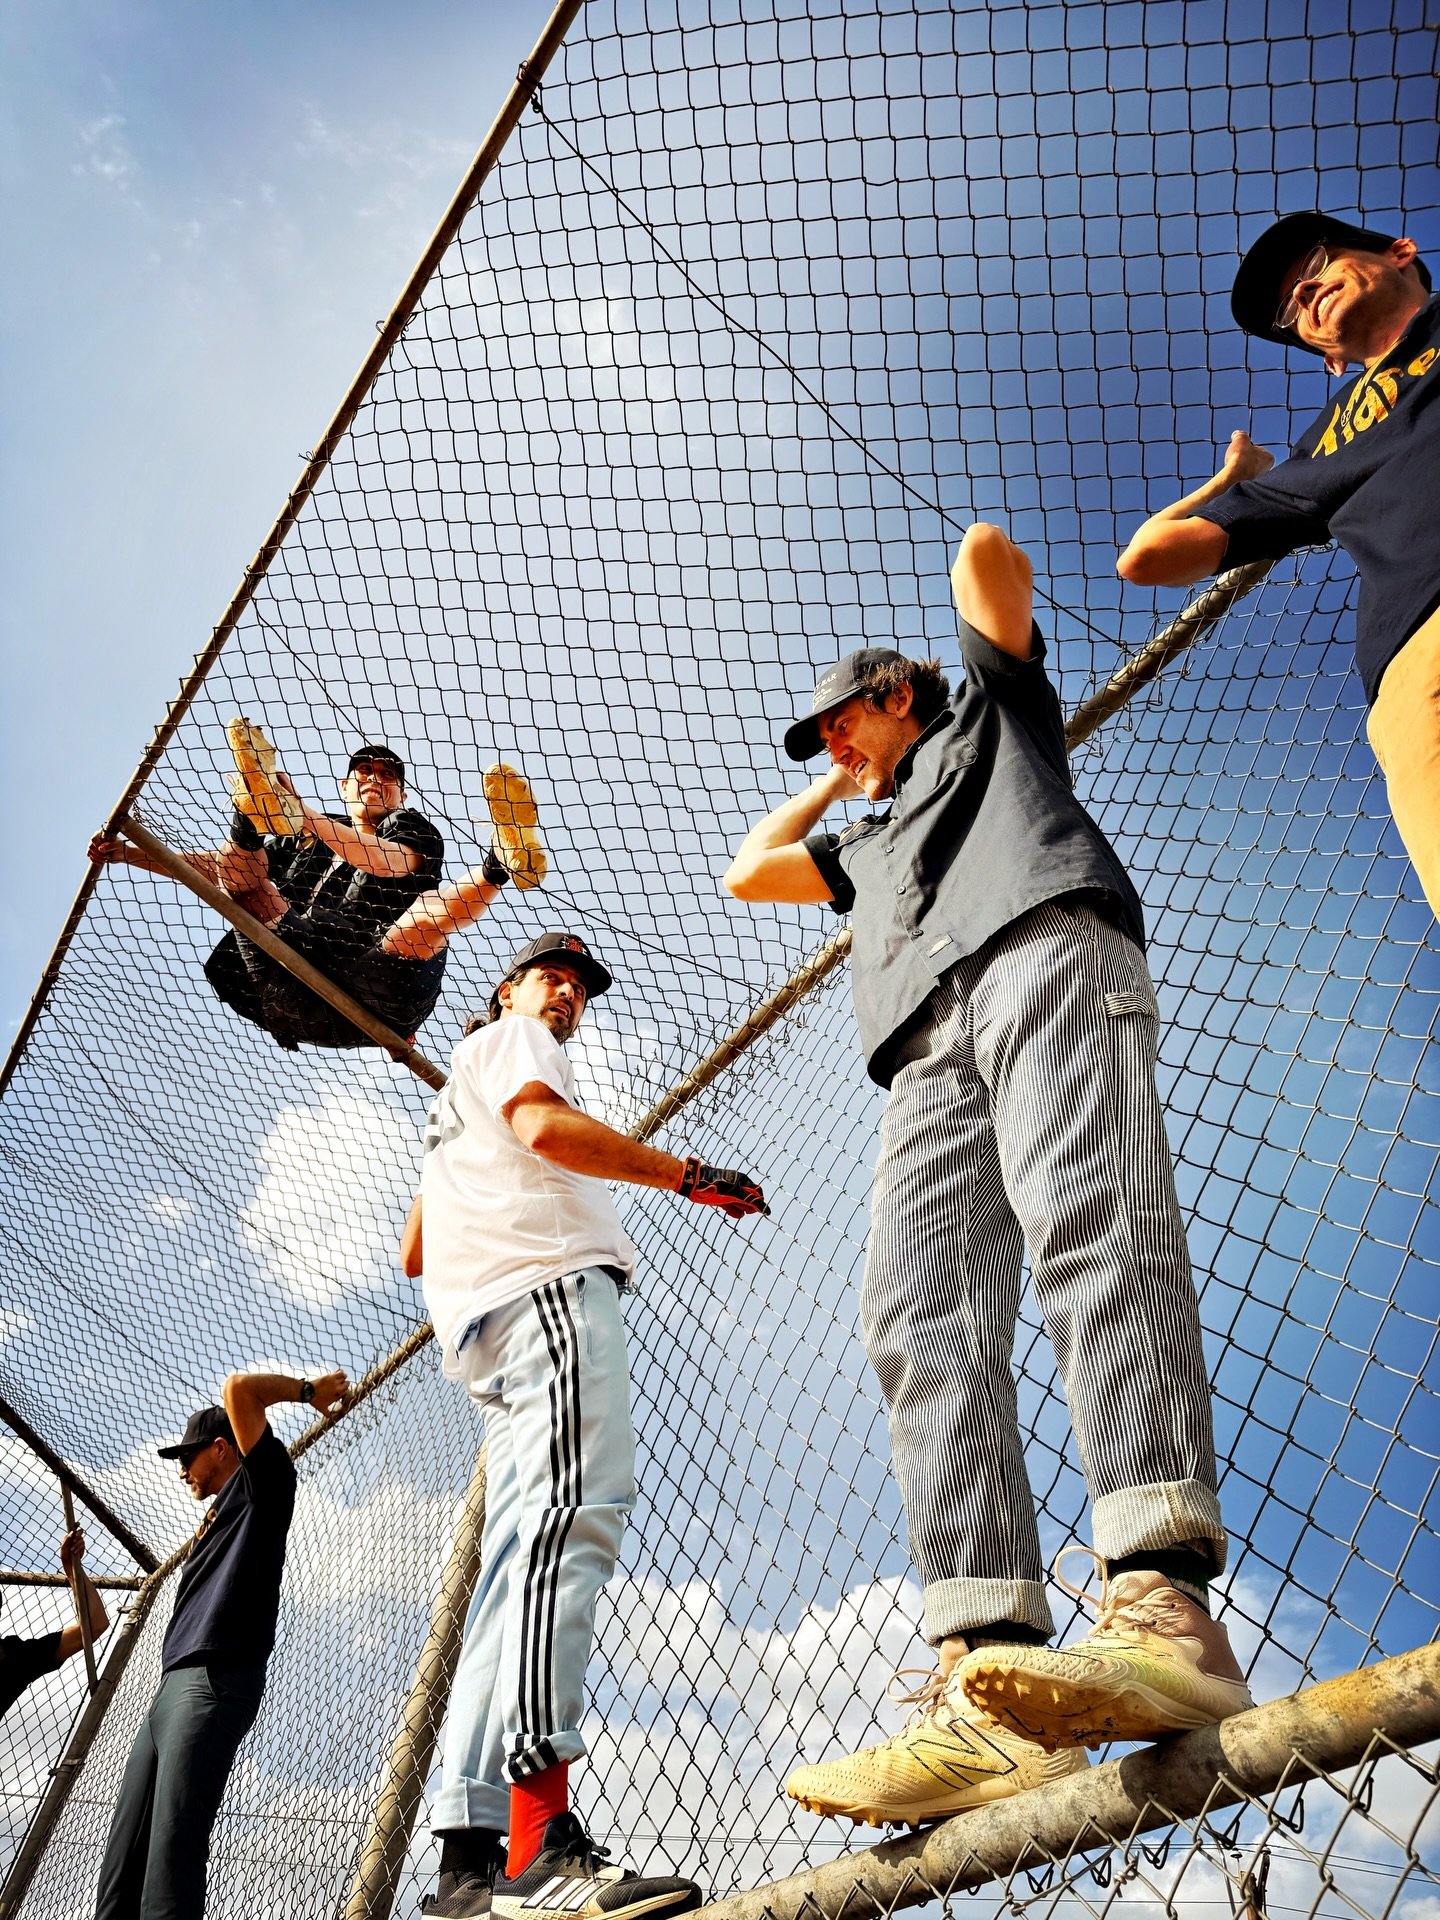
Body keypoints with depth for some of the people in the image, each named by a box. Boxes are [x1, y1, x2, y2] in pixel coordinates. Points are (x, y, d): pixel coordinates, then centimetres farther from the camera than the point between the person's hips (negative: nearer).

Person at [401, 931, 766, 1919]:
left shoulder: (456, 1105, 39)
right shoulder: (506, 1037, 13)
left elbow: (414, 1252, 35)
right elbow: (547, 1127, -10)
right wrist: (688, 1174, -9)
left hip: (484, 1319, 10)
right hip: (546, 1282, -10)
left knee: (523, 1558, 0)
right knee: (579, 1506, -26)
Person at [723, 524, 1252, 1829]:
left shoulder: (990, 717, 31)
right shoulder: (866, 845, 45)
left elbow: (987, 553, 24)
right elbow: (746, 872, 50)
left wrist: (987, 587, 45)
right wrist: (834, 786, 52)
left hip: (1051, 951, -5)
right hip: (936, 1045, 6)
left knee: (1083, 1220, -31)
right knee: (917, 1316, -19)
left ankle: (1165, 1607, -47)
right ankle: (990, 1681, -32)